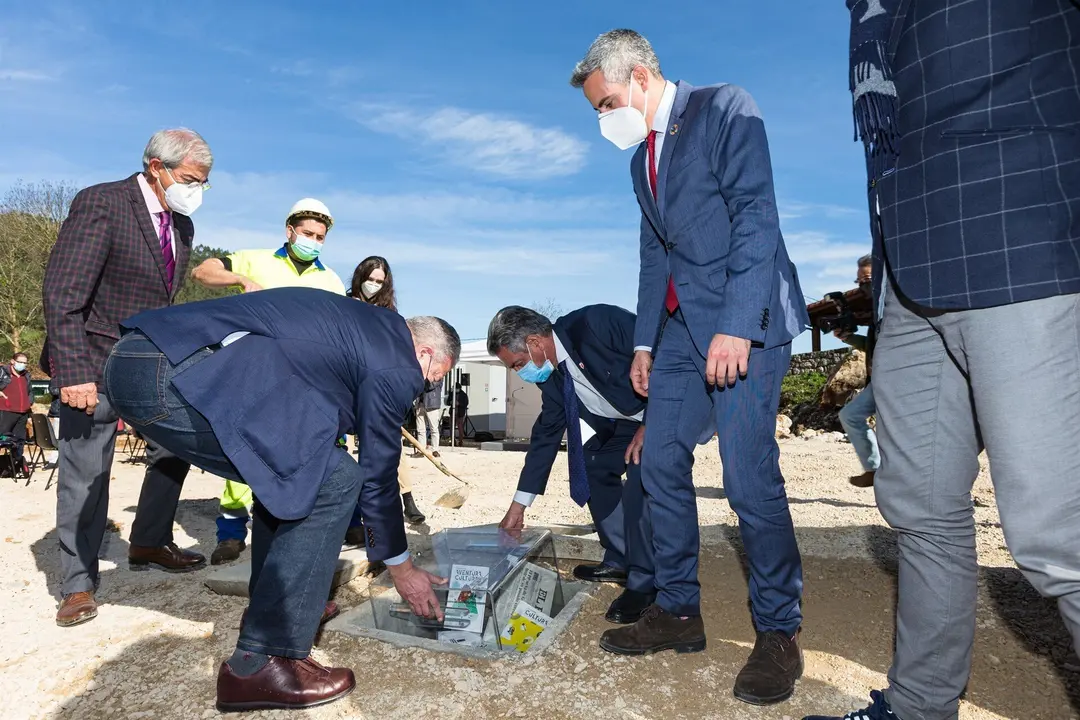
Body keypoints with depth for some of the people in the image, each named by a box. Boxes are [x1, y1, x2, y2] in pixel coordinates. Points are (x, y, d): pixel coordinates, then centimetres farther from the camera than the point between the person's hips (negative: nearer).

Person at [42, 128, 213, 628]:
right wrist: (73, 373, -26)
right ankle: (78, 585, 15)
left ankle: (149, 545, 30)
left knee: (174, 448, 11)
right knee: (85, 475, 1)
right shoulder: (100, 204, -17)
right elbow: (61, 295, -21)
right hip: (95, 363, -7)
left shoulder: (182, 224, 6)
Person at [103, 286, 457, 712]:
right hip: (177, 377, -10)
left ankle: (273, 606, 34)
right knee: (333, 480, -5)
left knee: (286, 471, 23)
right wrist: (401, 568, 20)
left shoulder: (365, 327, 25)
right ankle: (260, 663, 1)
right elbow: (378, 474, 6)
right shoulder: (396, 363, 0)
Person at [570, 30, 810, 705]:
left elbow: (756, 214, -14)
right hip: (682, 327, 8)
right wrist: (644, 341, 13)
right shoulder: (642, 160, 20)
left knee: (750, 478, -10)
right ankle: (678, 611, 18)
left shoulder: (725, 108, -3)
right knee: (661, 464, 4)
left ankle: (779, 631, 9)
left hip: (745, 319, -8)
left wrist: (736, 326, -22)